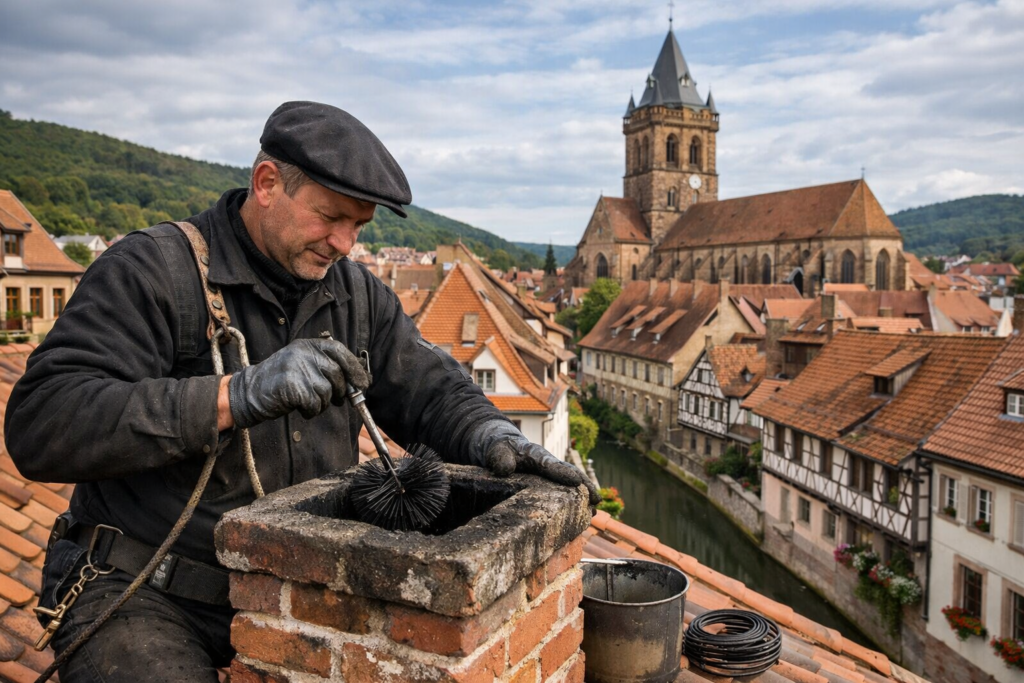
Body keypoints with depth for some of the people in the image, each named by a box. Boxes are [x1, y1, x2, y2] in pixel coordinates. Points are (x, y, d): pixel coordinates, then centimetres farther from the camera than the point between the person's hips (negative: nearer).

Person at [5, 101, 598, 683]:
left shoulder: (357, 293, 6)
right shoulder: (152, 271, -12)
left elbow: (429, 386, 7)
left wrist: (489, 433, -16)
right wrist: (235, 396, -34)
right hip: (143, 595, -4)